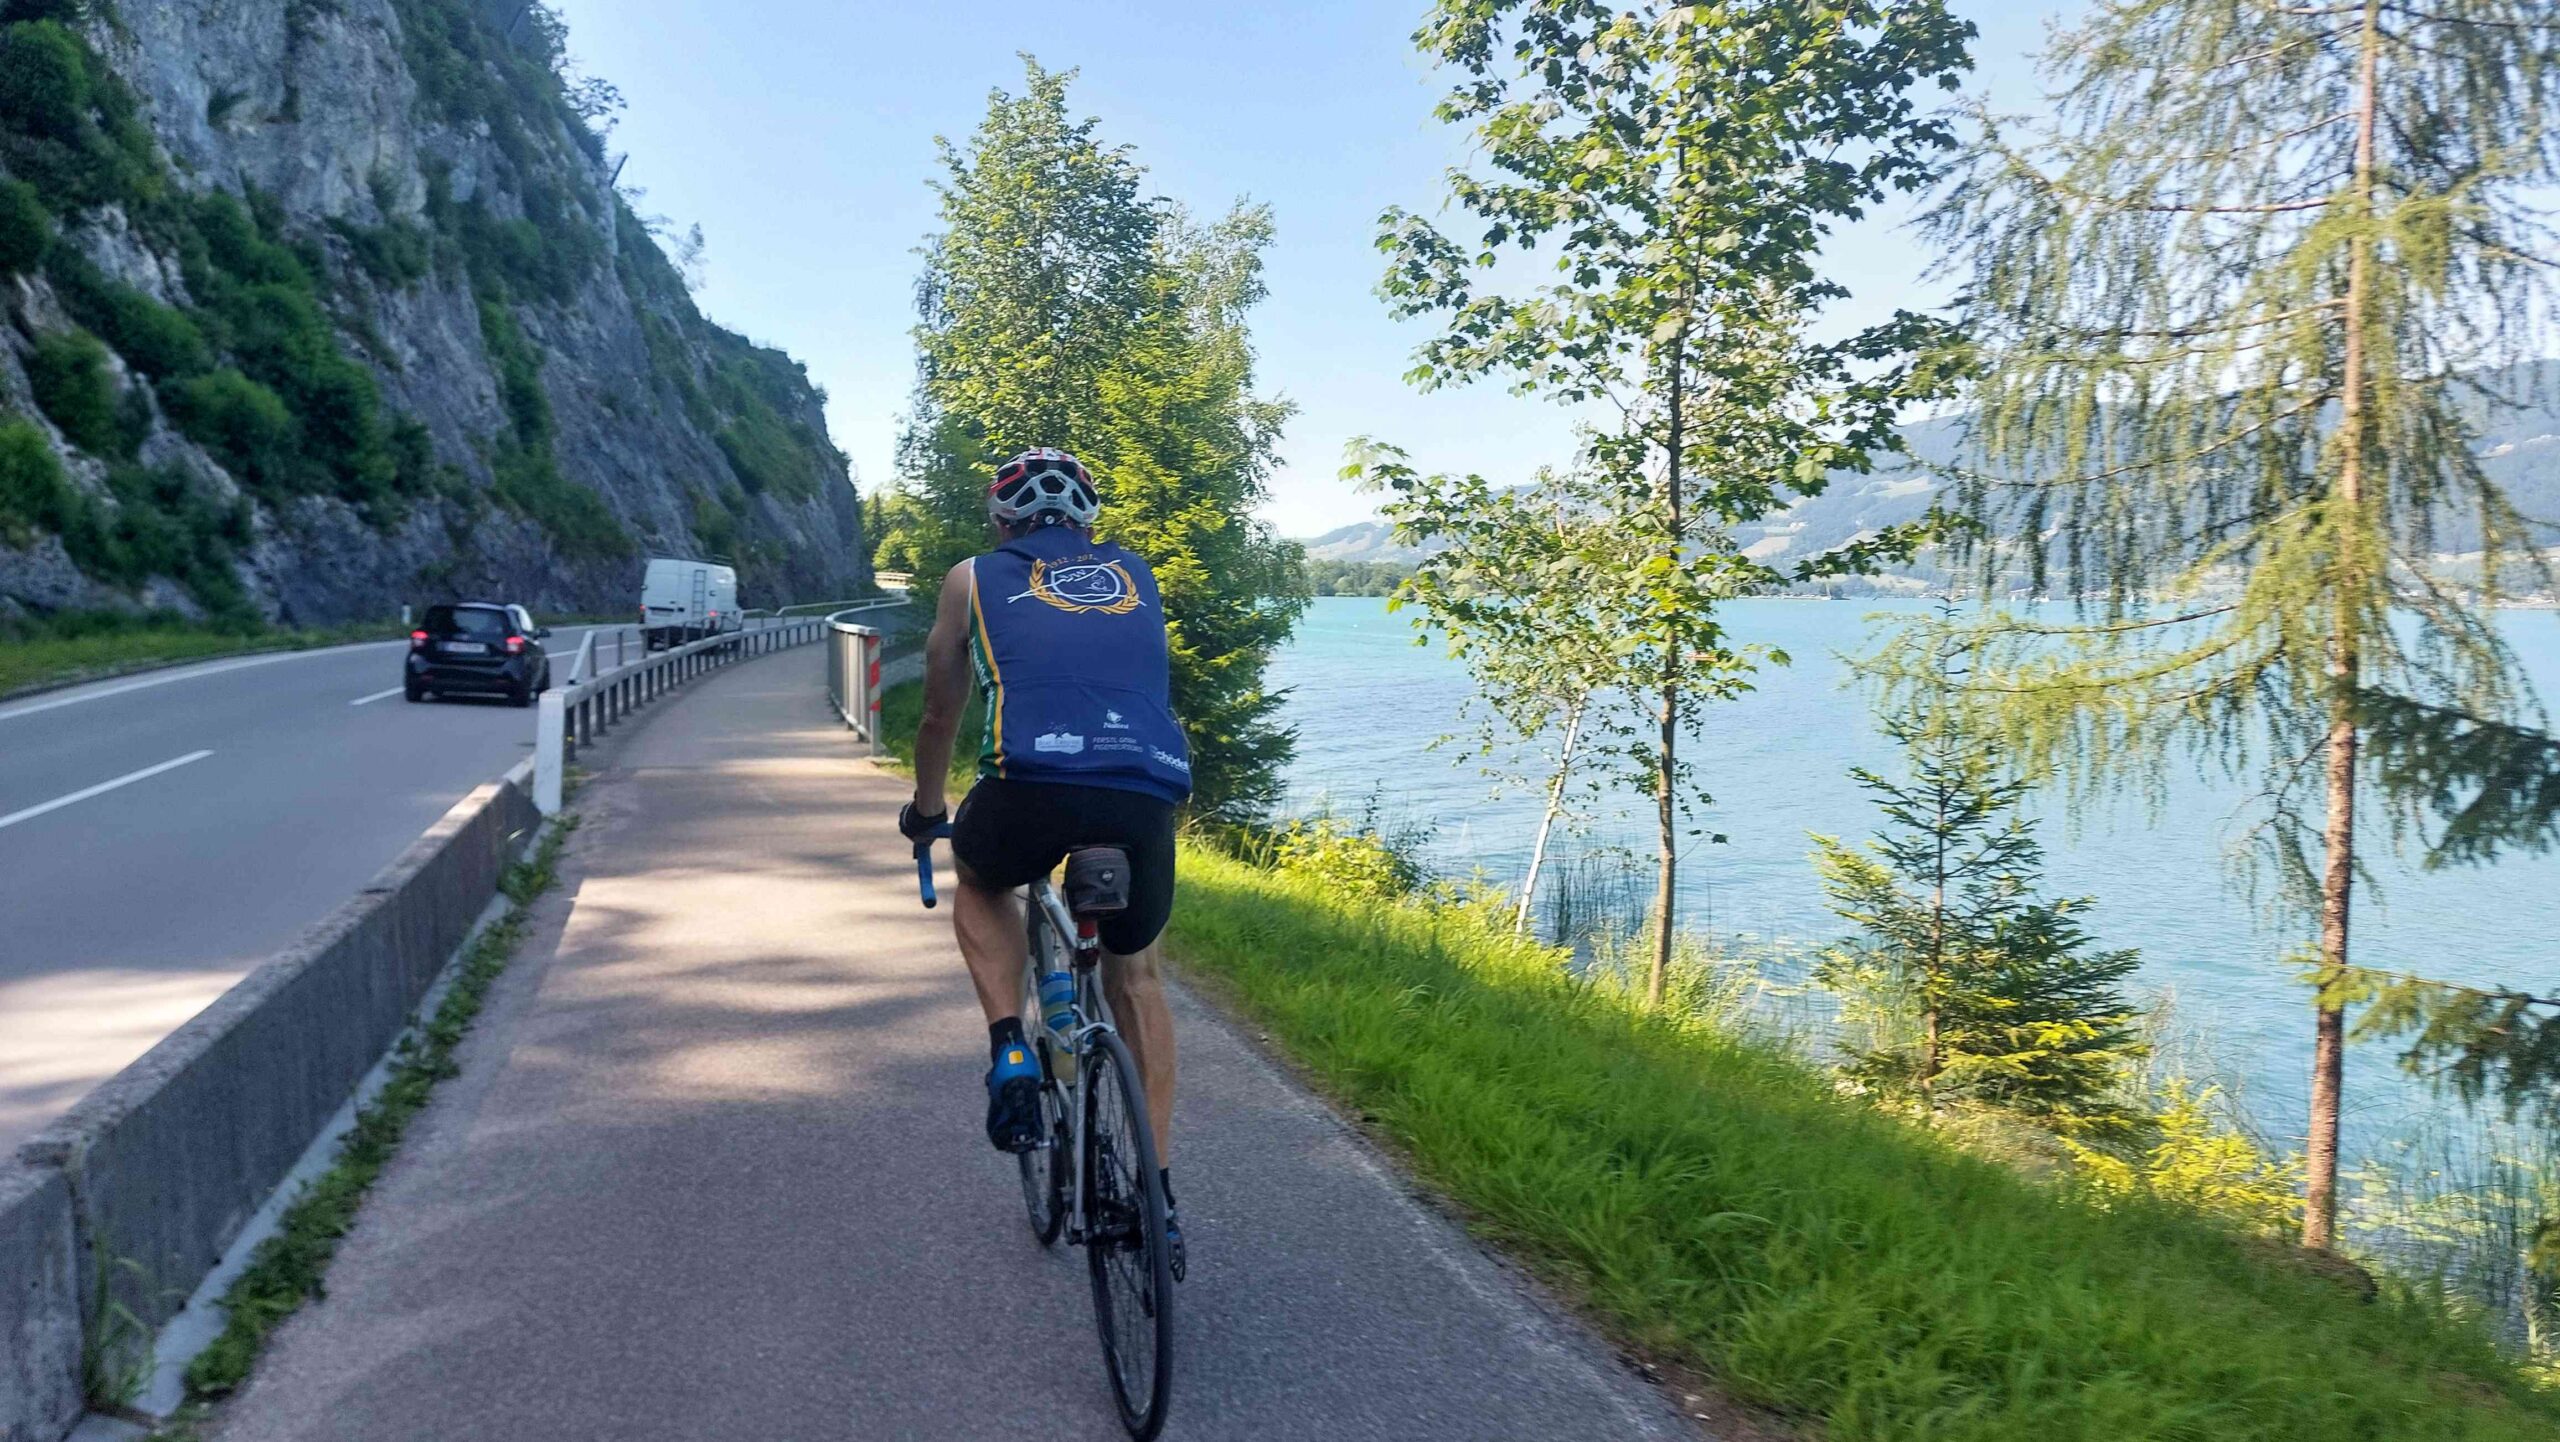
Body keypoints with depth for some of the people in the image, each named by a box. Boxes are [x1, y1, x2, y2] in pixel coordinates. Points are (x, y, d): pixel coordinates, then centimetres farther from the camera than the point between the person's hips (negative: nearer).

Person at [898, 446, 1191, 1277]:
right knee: (1134, 972, 26)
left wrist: (925, 811, 50)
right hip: (1149, 788, 2)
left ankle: (1010, 1055, 14)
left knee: (979, 882, 34)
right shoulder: (1136, 576, 30)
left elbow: (940, 716, 33)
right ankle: (1159, 1198, 24)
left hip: (1034, 779, -2)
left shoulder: (975, 579, 24)